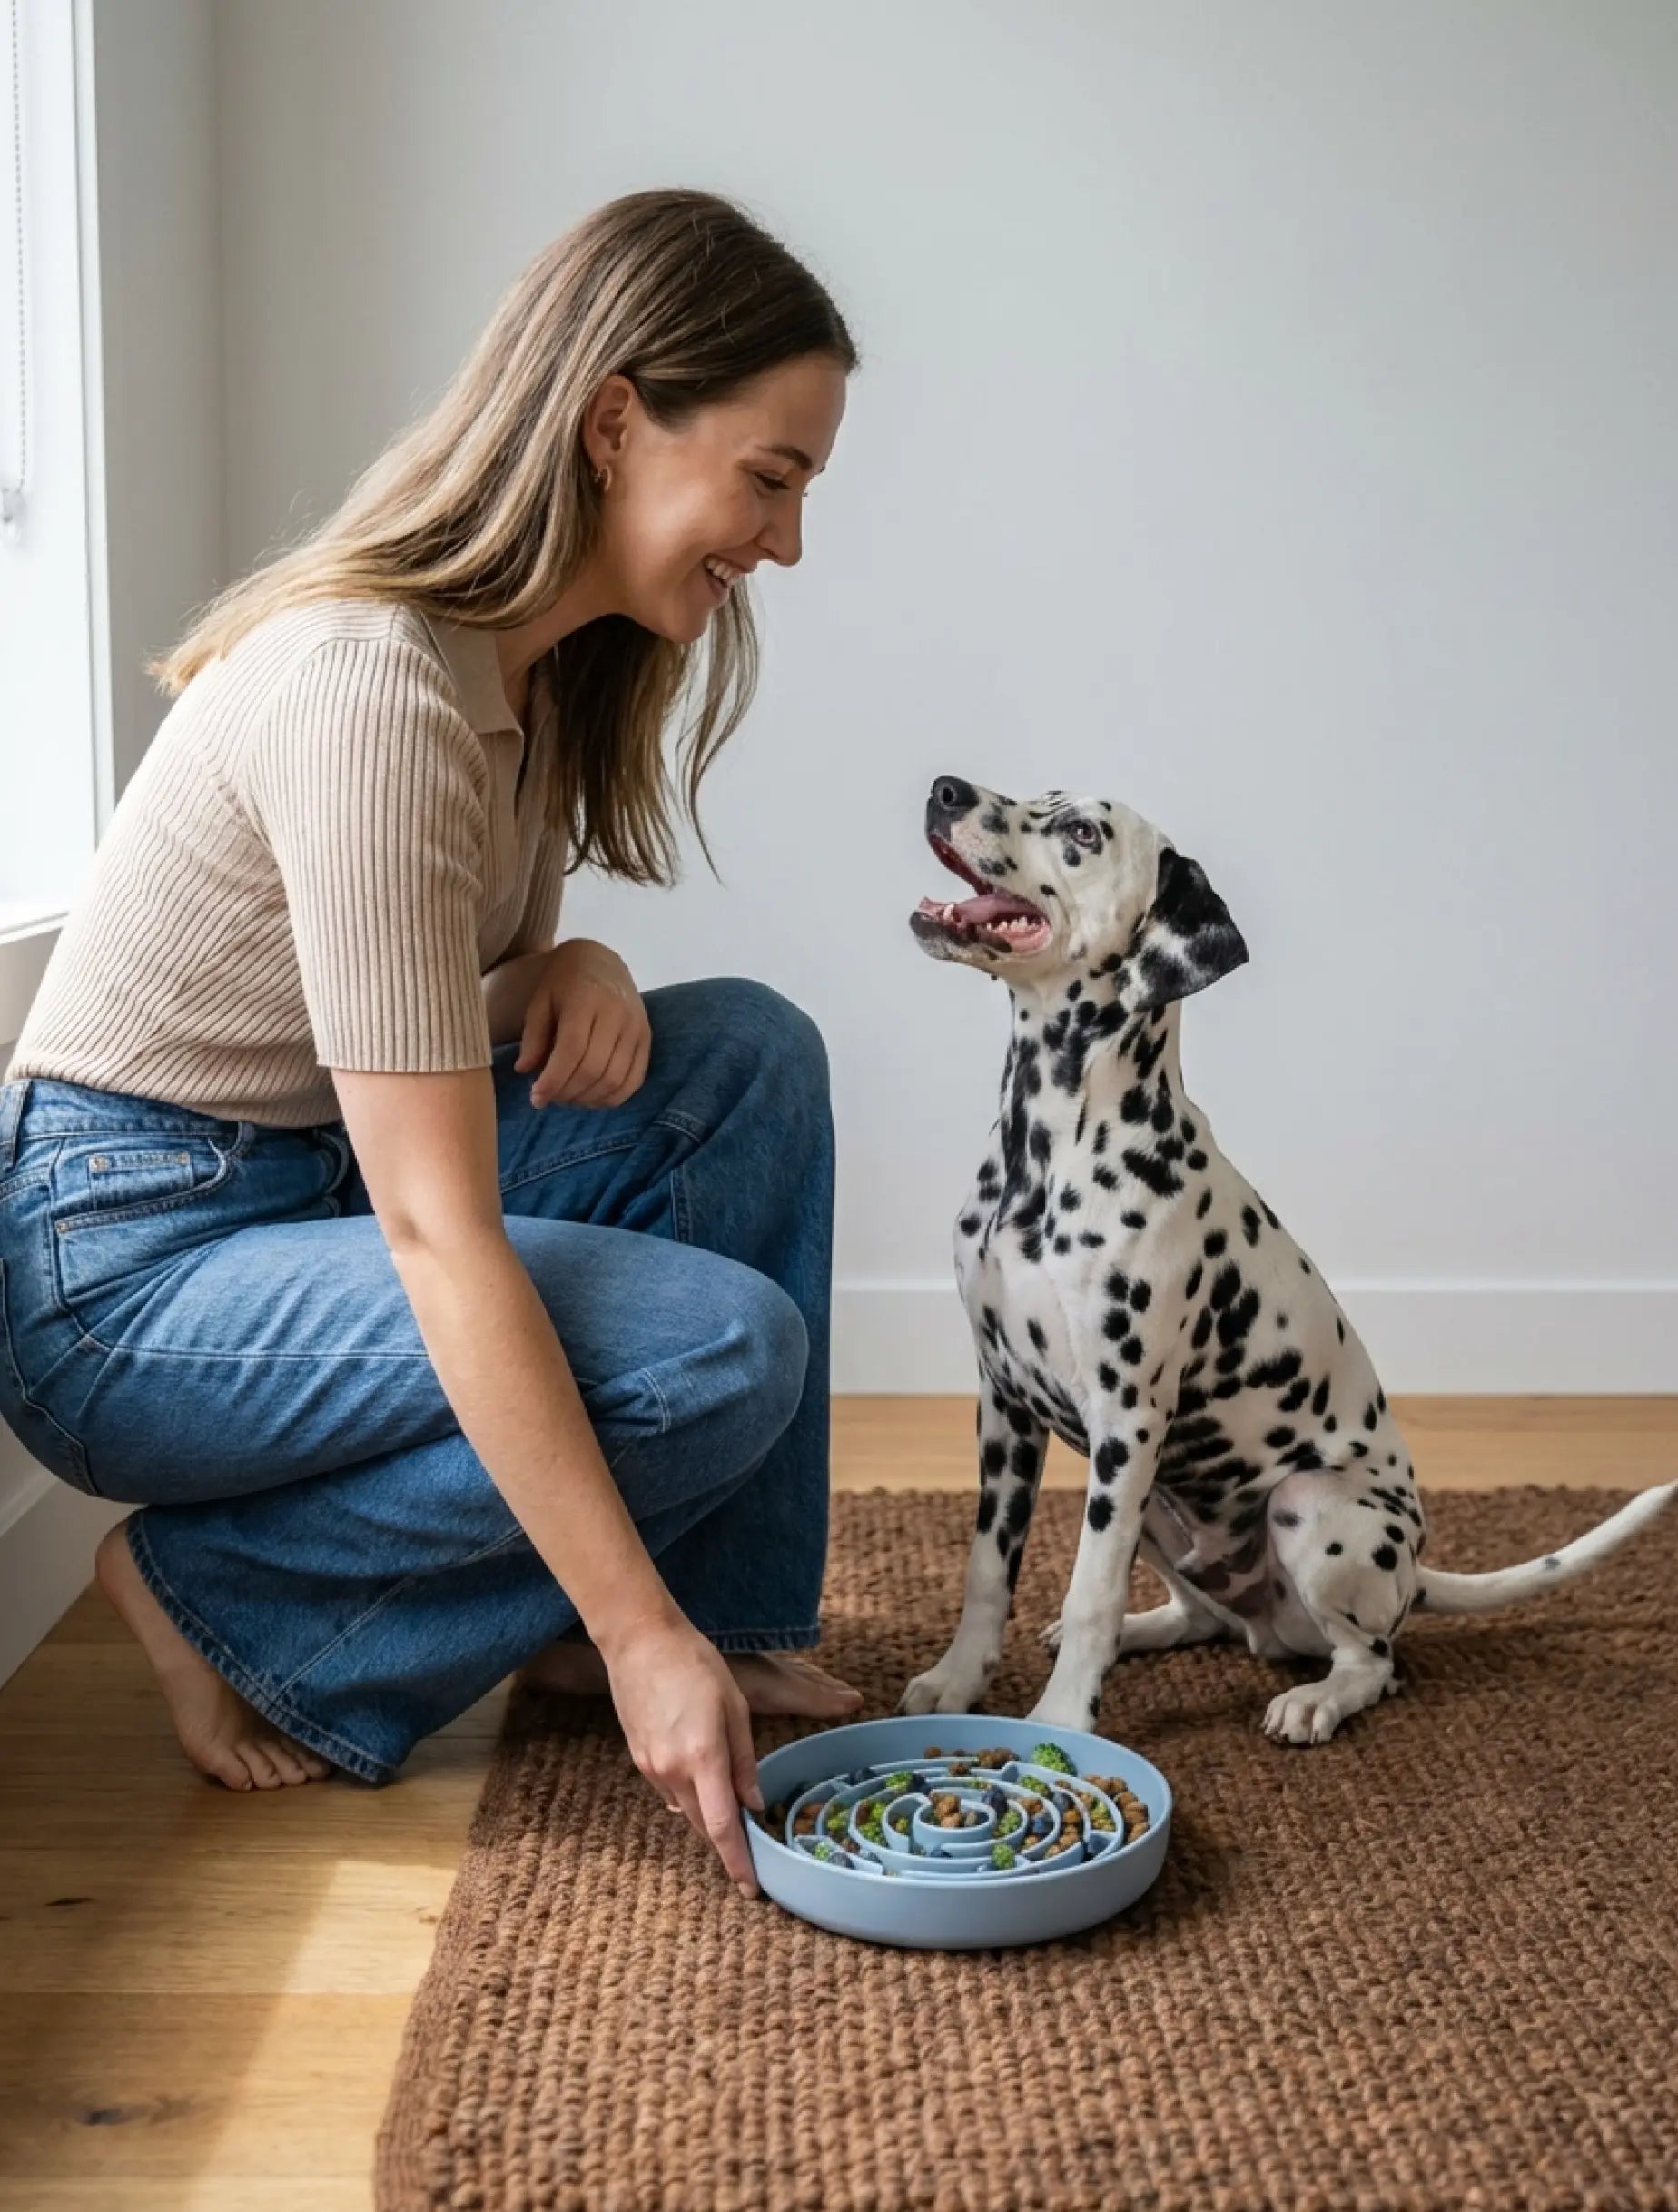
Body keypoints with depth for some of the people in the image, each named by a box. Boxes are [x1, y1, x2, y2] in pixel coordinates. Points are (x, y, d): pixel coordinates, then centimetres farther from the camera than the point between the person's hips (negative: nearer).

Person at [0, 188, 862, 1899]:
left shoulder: (545, 654, 1)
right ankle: (230, 1607, -3)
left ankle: (736, 1607, 3)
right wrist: (636, 1636, -30)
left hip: (318, 1183, 9)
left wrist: (577, 972, -10)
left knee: (750, 1056, -4)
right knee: (724, 1349, -22)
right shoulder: (373, 686, -28)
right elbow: (441, 1235, -31)